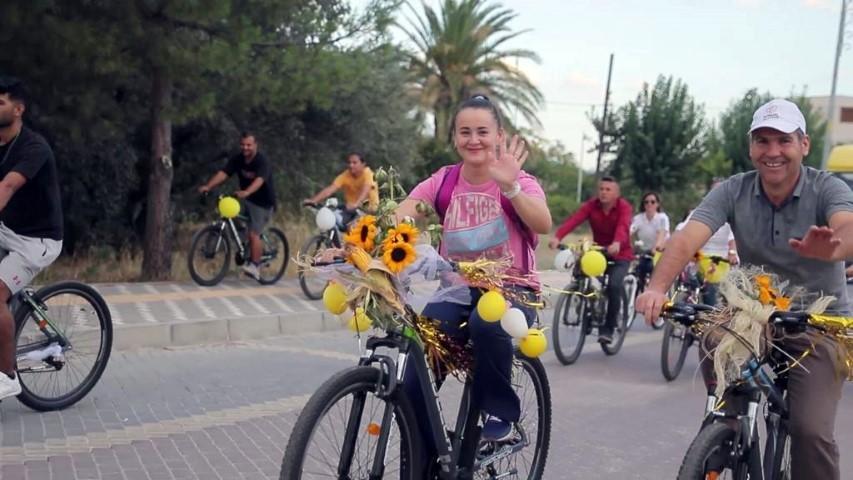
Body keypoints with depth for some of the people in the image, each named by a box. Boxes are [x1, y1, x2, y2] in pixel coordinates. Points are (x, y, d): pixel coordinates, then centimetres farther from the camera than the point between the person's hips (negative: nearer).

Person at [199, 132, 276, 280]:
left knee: (253, 233, -16)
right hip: (246, 199, 7)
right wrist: (207, 187, -34)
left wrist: (245, 192, -59)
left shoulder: (262, 162, -22)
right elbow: (223, 173, -18)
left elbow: (259, 180, -40)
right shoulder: (237, 159, -5)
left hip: (263, 202, -7)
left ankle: (254, 266, -9)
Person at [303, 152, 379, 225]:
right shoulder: (345, 176, -9)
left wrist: (356, 204, -56)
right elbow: (330, 189, -20)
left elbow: (366, 190, -37)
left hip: (369, 207, -4)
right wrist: (313, 200, -34)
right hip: (351, 207, 4)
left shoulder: (368, 173, -19)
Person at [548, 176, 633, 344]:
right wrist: (557, 237, -44)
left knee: (614, 285, -24)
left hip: (620, 254, -4)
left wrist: (617, 244, -58)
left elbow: (623, 226, -36)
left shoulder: (624, 207, -16)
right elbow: (574, 219, -27)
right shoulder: (591, 205, -10)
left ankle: (608, 328, -10)